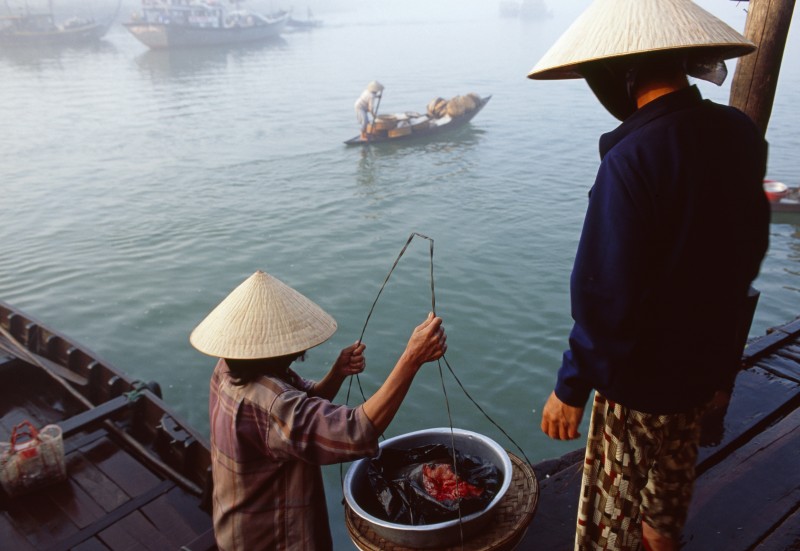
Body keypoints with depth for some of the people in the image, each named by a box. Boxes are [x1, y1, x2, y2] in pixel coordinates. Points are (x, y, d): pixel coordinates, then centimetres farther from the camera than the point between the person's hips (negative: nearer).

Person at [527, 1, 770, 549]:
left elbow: (606, 296, -28)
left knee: (621, 505, 16)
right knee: (673, 470, 31)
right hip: (709, 355, 8)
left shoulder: (633, 158, -29)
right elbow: (751, 245, 8)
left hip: (642, 374, -8)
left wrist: (571, 386, -16)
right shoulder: (741, 133, -5)